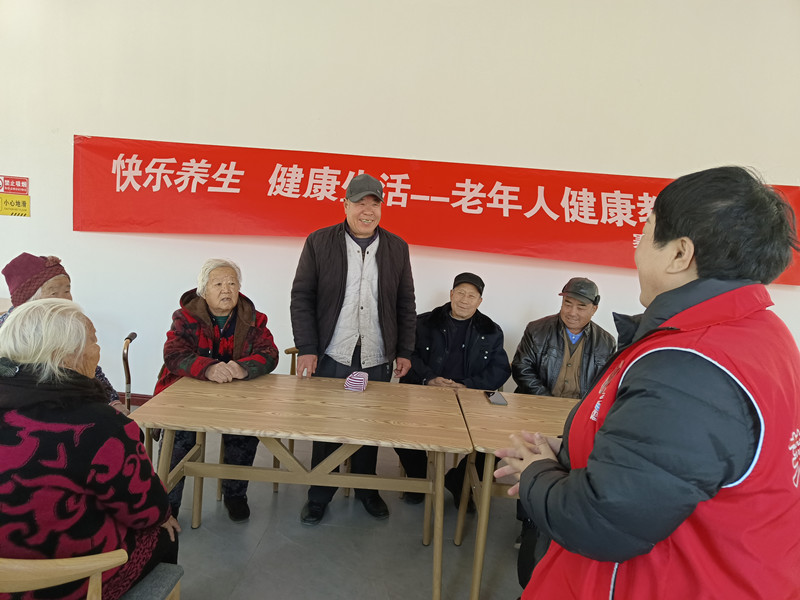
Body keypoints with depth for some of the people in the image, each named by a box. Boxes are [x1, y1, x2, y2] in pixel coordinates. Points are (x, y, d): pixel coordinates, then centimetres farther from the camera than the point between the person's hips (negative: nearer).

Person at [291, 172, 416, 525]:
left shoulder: (397, 248, 6)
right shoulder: (319, 243, -1)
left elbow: (406, 305, 9)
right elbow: (301, 298, -2)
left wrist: (405, 351, 5)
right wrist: (306, 349, -9)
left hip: (378, 362, 2)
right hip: (331, 359, -2)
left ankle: (366, 490, 33)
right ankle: (319, 496, 28)